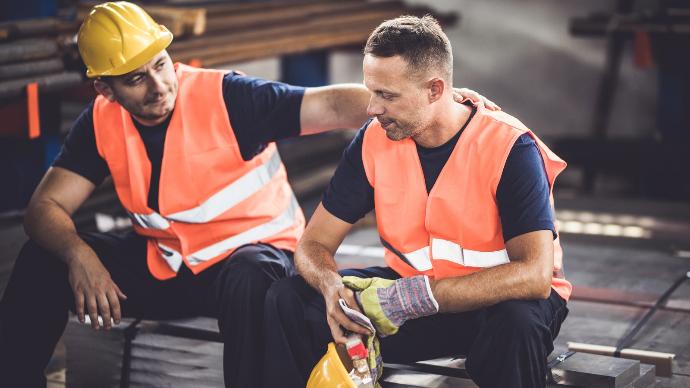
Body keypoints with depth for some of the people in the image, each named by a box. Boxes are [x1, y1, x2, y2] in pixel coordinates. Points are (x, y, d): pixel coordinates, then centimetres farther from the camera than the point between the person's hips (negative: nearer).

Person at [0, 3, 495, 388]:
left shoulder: (224, 97, -20)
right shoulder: (101, 122, -5)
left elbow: (333, 106, -30)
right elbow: (46, 207, -5)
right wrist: (79, 255, -28)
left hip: (246, 254, -5)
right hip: (161, 262, 5)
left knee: (249, 281, -40)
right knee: (42, 262, -9)